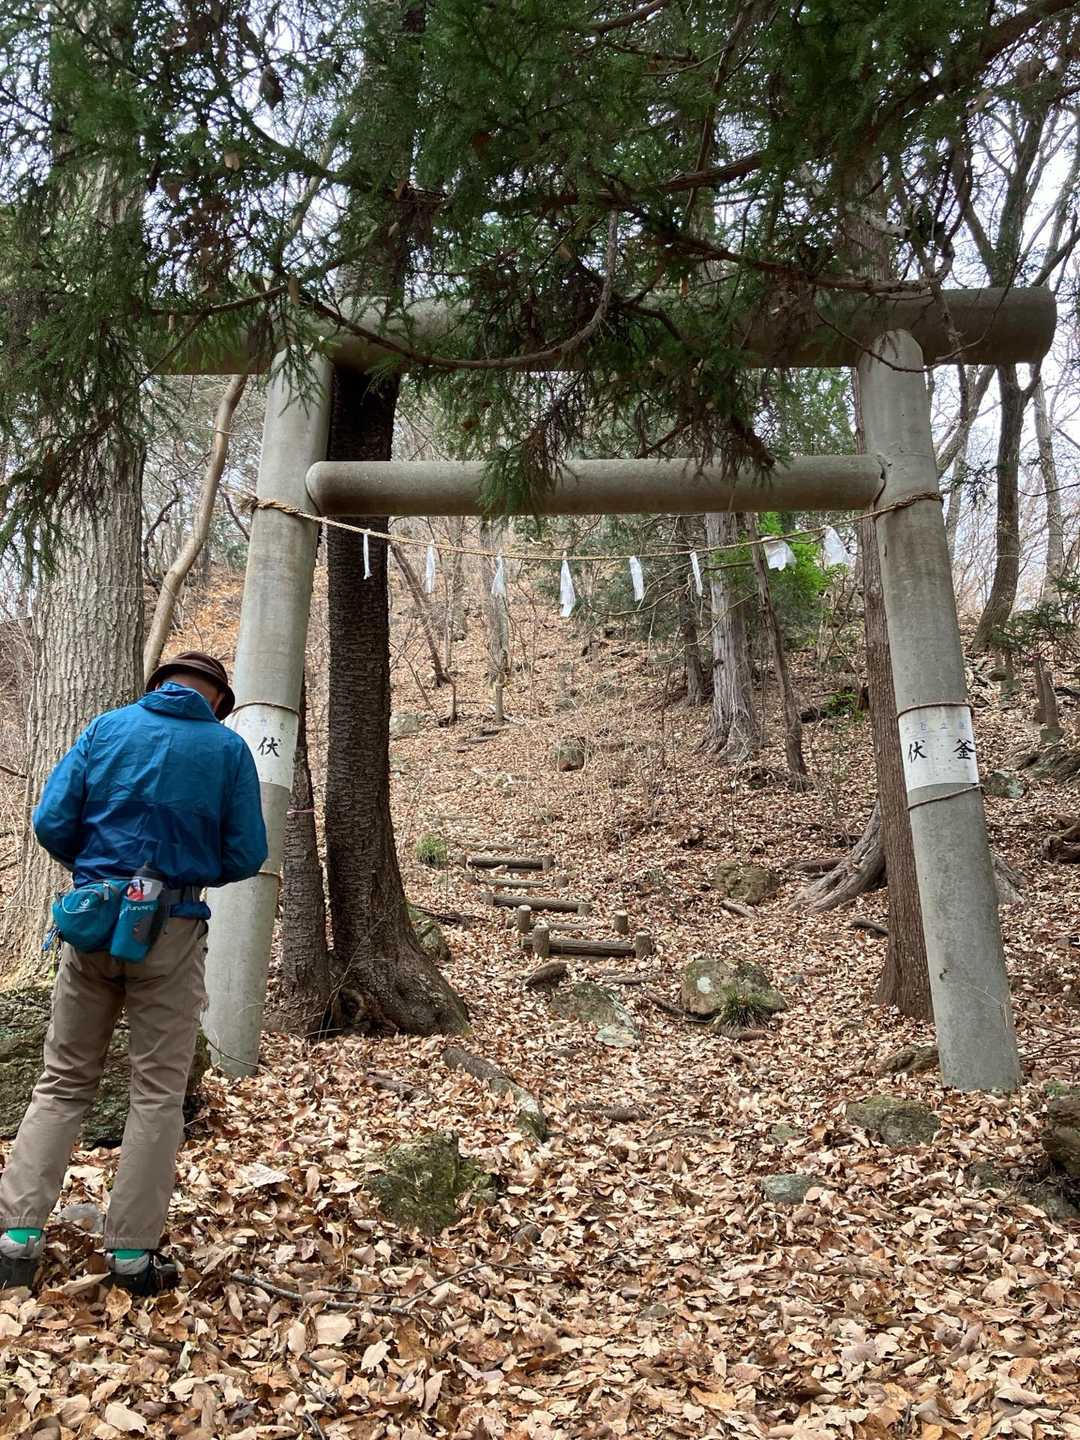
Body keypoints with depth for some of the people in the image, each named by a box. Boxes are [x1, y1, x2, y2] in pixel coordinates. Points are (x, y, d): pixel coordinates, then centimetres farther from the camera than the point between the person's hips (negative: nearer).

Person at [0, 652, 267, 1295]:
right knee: (158, 1092, 7)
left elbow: (52, 821, -2)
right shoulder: (228, 748, -2)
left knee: (63, 1082, 15)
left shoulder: (107, 728, 3)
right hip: (173, 929, -2)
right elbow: (246, 856, -4)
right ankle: (133, 1252, 11)